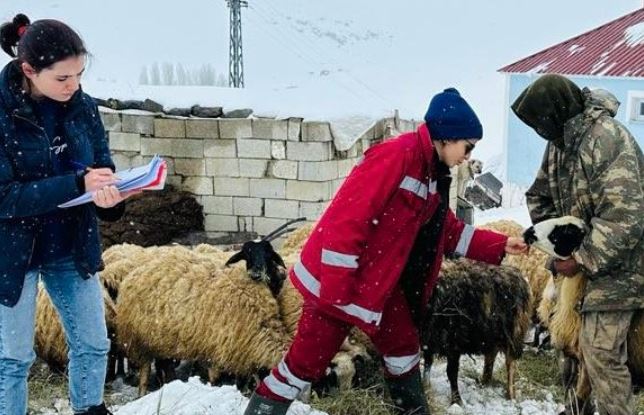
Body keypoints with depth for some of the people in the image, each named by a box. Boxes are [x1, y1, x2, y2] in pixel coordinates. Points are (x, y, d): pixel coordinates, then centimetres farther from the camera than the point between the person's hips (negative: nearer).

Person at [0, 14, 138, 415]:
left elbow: (102, 166, 3)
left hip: (72, 248, 5)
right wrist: (78, 184, -32)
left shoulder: (83, 107, -5)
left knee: (93, 343, 15)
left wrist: (109, 194, -22)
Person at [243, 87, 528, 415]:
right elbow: (346, 218, -27)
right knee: (308, 360, -2)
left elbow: (449, 230, 21)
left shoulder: (433, 174, 10)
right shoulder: (395, 156, -22)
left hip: (380, 283, 9)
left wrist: (500, 246, 14)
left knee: (403, 346, 18)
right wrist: (335, 290, -26)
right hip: (335, 283, -9)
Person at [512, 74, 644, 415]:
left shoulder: (606, 139, -26)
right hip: (584, 251, 9)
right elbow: (540, 195, 16)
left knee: (601, 349, -12)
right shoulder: (561, 140, 4)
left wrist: (582, 259, -25)